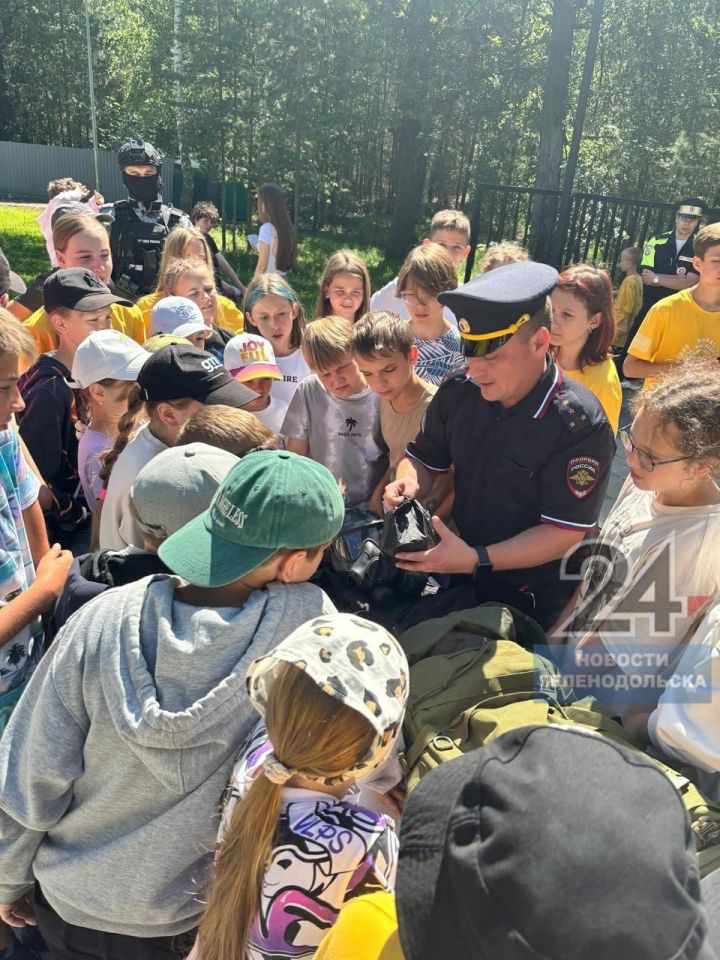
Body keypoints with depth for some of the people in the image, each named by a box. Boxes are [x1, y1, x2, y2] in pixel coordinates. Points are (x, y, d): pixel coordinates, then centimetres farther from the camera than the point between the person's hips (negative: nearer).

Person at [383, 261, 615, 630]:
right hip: (461, 573, 5)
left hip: (536, 596, -5)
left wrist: (479, 559, -33)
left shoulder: (580, 425, -26)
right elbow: (424, 458, 3)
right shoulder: (458, 391, -11)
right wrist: (410, 482, -19)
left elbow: (566, 531, -24)